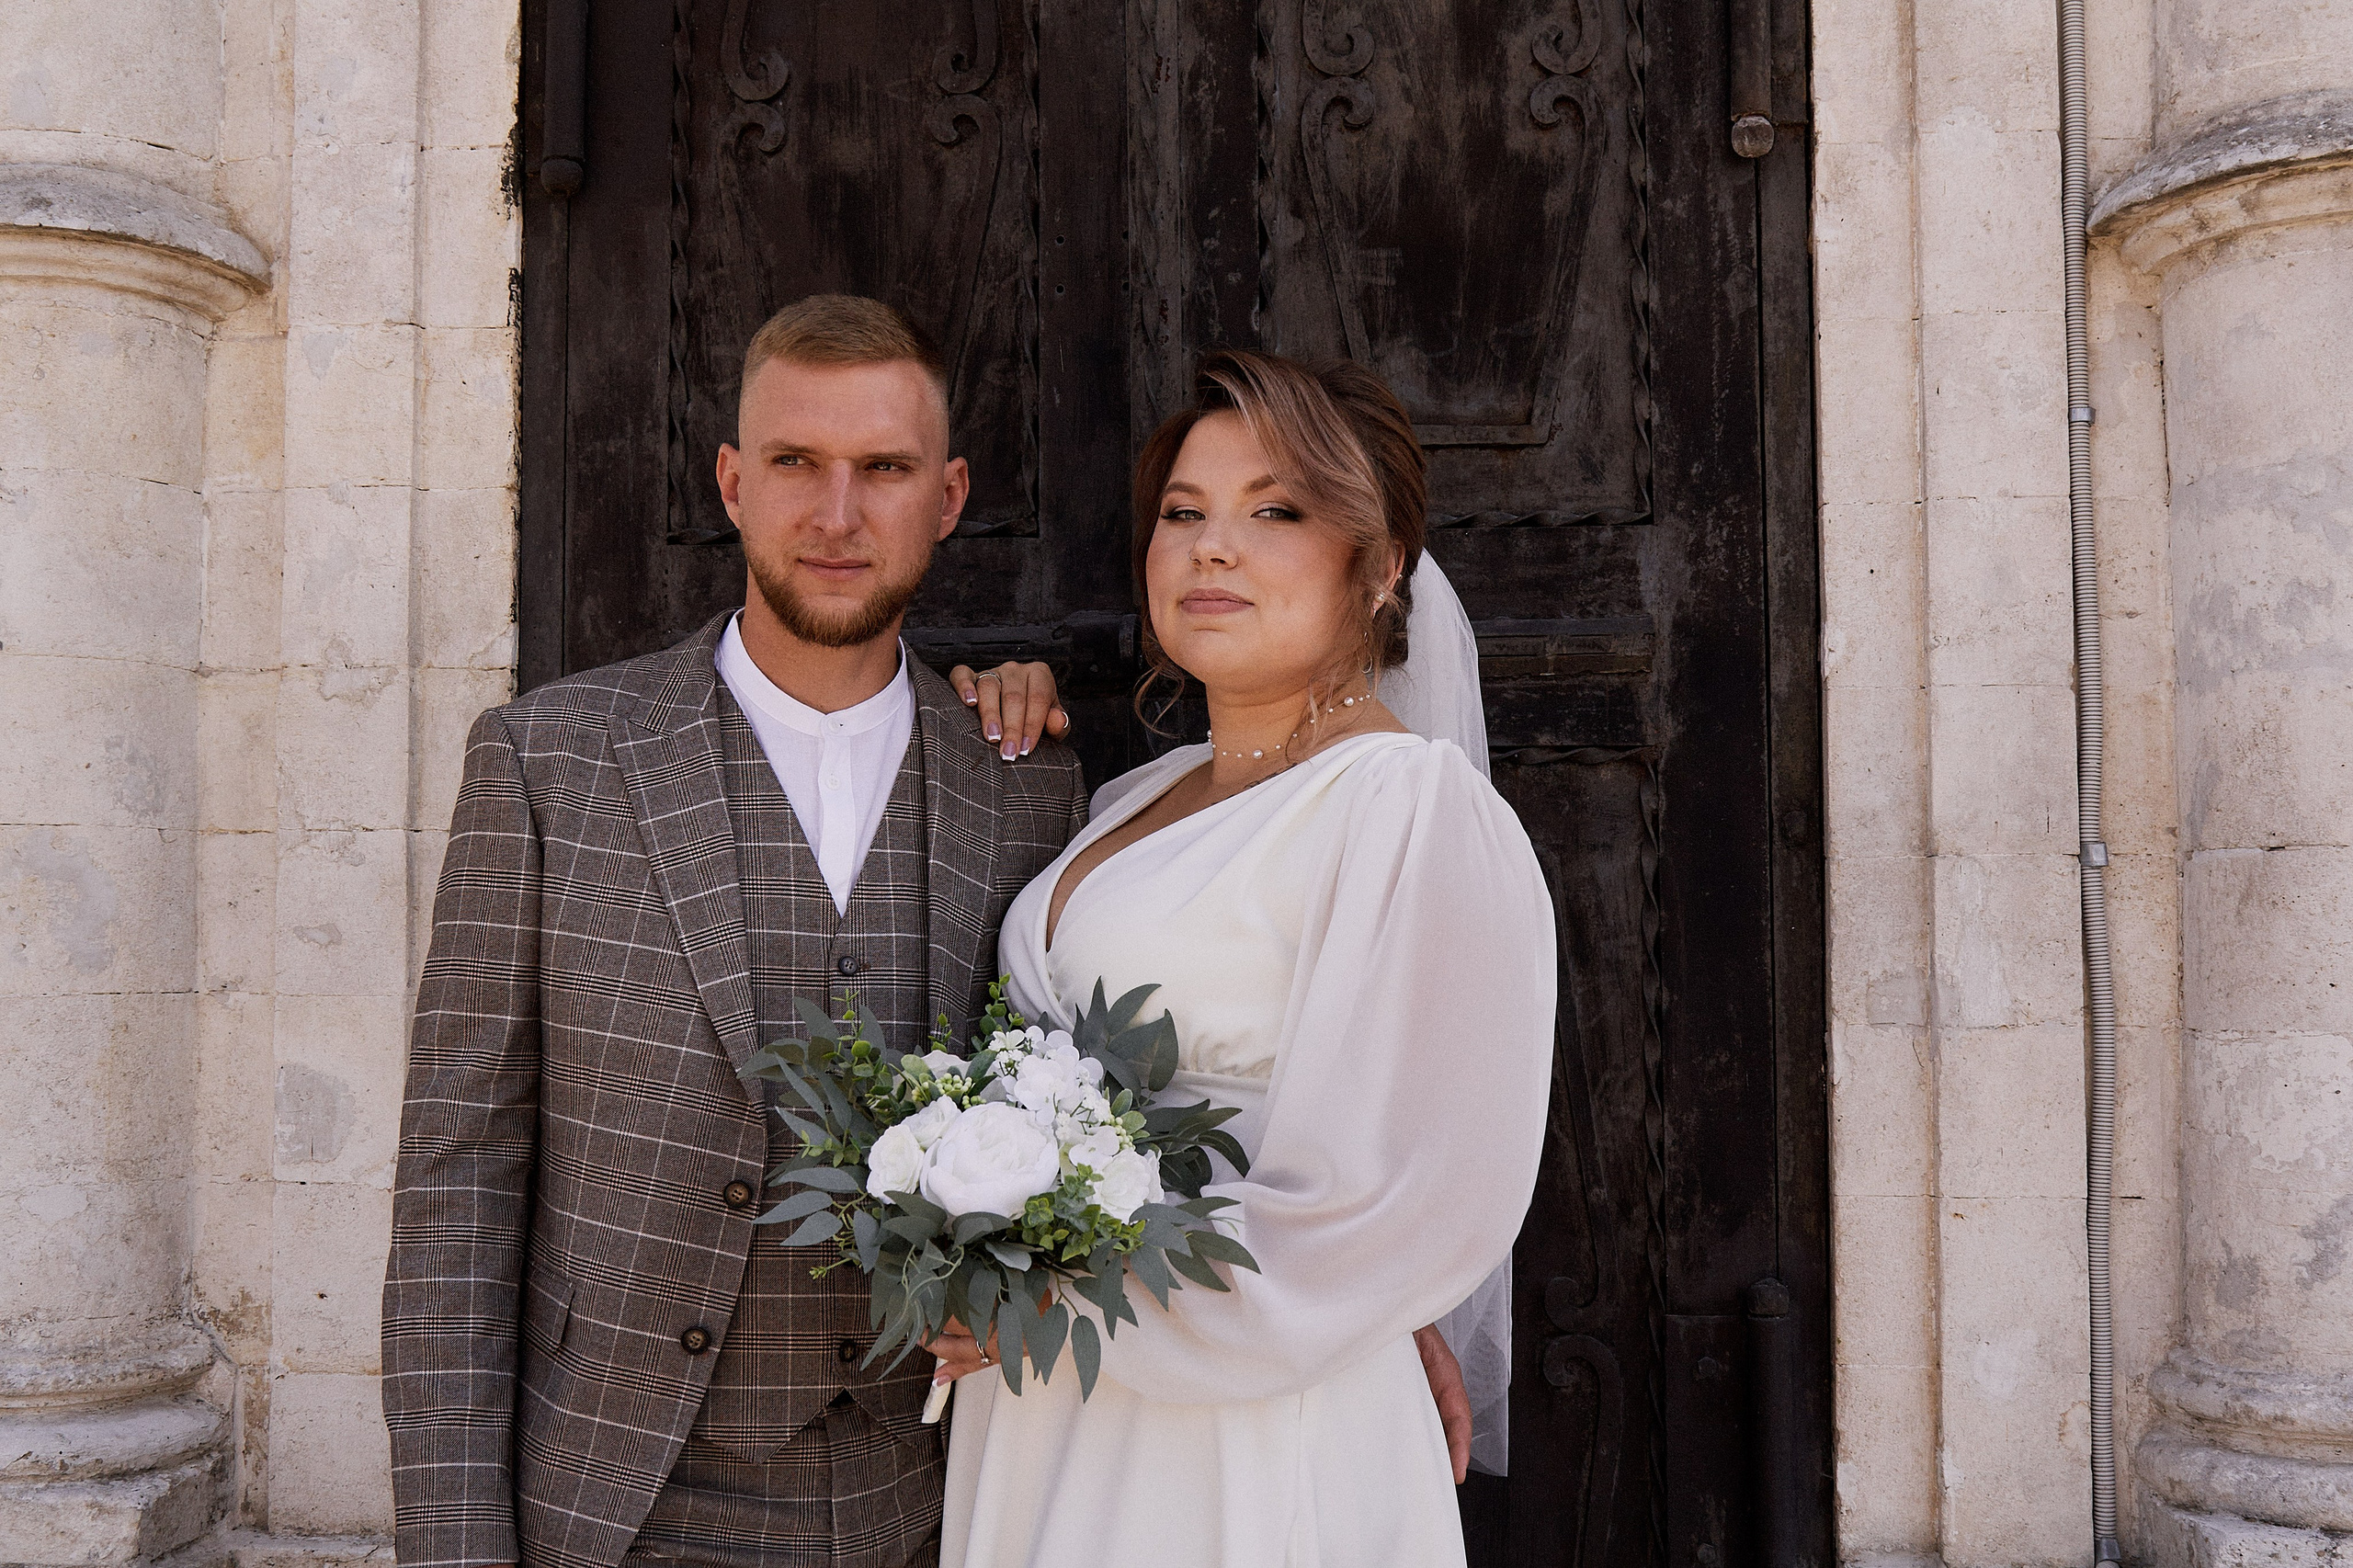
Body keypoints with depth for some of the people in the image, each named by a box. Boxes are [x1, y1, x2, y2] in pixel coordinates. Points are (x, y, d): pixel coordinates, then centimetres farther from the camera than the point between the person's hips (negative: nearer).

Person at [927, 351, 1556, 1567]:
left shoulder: (1417, 808, -15)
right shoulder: (1136, 797, 10)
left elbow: (1387, 1212, -20)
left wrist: (1071, 1306, -15)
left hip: (1243, 1463, -7)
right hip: (1049, 1428, 7)